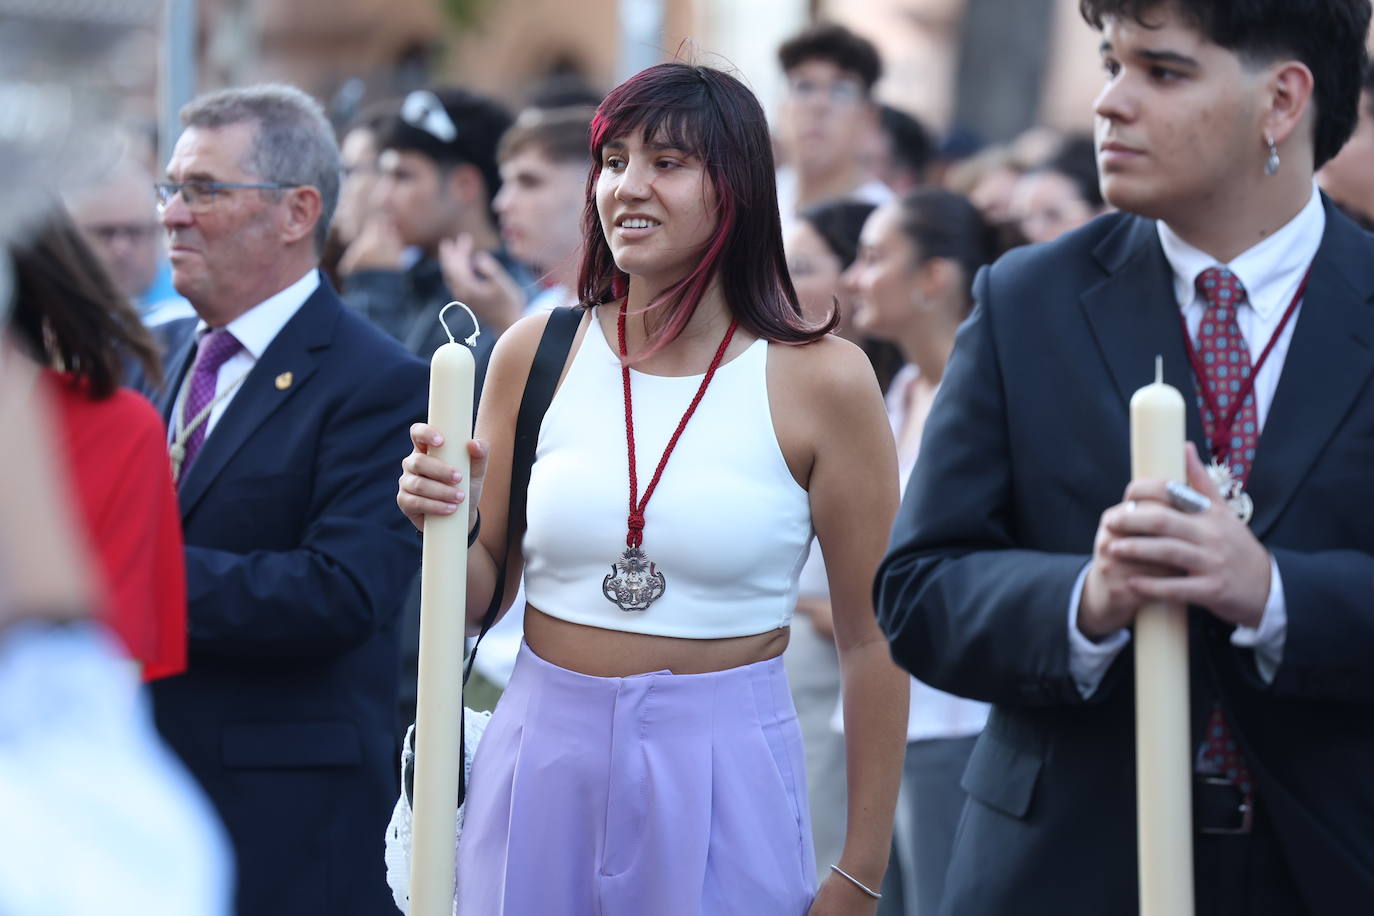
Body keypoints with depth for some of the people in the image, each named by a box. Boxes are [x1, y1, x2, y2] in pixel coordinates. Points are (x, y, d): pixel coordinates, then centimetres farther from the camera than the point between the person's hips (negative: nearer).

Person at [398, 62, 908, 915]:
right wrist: (443, 518, -13)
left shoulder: (821, 379, -8)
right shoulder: (536, 353, 1)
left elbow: (873, 638, -3)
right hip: (543, 759, 3)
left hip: (722, 774, -3)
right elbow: (482, 596, 10)